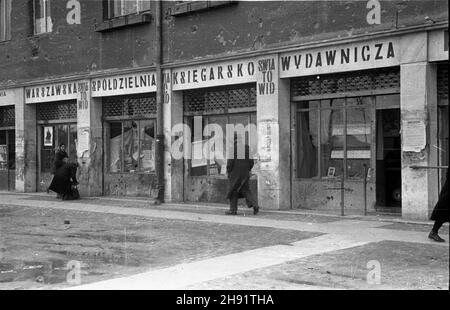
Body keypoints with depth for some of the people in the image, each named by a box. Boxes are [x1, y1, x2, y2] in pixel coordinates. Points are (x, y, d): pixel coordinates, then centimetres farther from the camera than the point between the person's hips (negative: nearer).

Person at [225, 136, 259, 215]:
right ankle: (254, 205, -8)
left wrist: (228, 171, -2)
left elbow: (230, 161, -15)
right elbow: (251, 162, 6)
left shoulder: (233, 148, -10)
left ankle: (233, 209, 10)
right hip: (245, 174, 5)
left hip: (235, 173, -5)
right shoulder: (247, 147, 6)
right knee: (245, 190, 10)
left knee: (233, 191, 6)